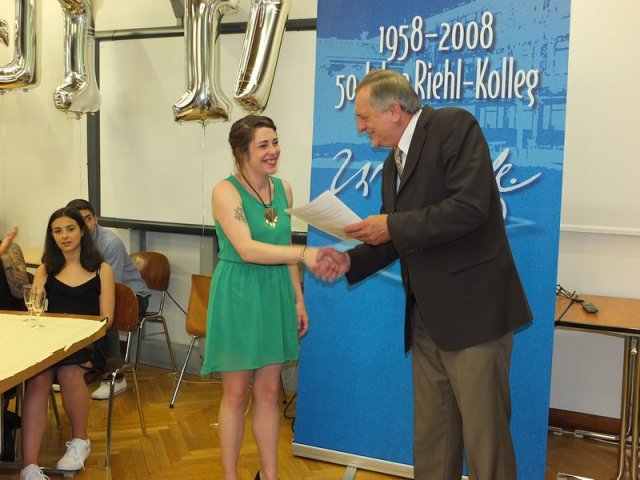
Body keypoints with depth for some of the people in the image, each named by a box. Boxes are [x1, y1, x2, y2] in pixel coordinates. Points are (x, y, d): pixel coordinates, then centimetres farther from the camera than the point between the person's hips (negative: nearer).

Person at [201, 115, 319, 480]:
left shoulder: (283, 188, 5)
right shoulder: (226, 191, -13)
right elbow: (247, 249, -25)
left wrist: (298, 299, 11)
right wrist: (305, 253, -35)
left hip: (275, 295, 5)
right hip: (238, 295, -5)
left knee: (269, 392, 13)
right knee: (236, 394, 6)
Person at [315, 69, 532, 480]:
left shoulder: (454, 126, -9)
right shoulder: (393, 164, 17)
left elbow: (469, 208, -22)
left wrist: (392, 226, -17)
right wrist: (350, 260, 5)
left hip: (472, 309, -8)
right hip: (426, 317, 8)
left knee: (484, 436, 0)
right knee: (431, 436, 15)